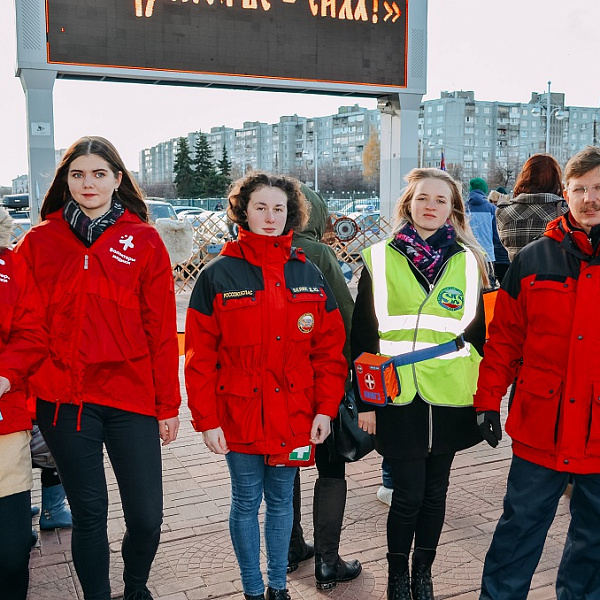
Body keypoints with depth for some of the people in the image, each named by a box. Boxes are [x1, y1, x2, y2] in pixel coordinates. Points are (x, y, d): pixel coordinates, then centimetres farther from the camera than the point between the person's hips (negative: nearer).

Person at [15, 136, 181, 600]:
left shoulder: (144, 241, 2)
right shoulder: (39, 242, 5)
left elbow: (162, 330, 1)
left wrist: (168, 405, 0)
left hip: (132, 397, 0)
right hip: (63, 400, 1)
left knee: (147, 517, 4)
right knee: (88, 514, 10)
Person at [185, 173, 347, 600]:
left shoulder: (309, 275, 3)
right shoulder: (218, 275, -6)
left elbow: (329, 348, 4)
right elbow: (200, 356, -6)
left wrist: (325, 408, -2)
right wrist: (206, 419, -9)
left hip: (293, 415, 3)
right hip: (240, 414, -2)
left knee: (282, 500, 16)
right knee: (246, 502, 11)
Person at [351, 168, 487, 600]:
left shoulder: (469, 262, 5)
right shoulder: (379, 260, -1)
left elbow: (479, 334, 10)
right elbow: (363, 336, 0)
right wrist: (364, 401, -2)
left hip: (450, 398, 2)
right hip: (398, 398, -2)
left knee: (435, 491, 13)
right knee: (408, 494, 3)